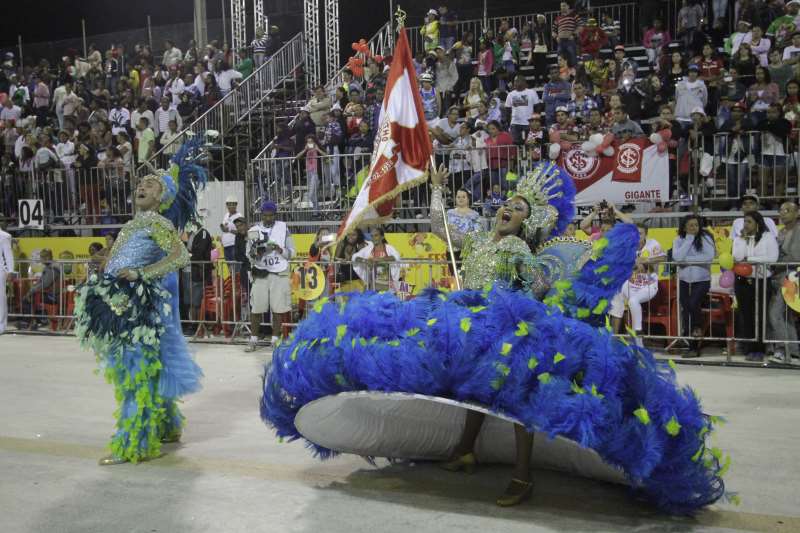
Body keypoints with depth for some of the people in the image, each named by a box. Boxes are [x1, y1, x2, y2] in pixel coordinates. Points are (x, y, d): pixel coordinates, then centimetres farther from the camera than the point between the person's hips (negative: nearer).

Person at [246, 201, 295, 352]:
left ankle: (275, 340, 12)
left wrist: (280, 250, -17)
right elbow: (250, 256, 5)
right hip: (260, 274, 1)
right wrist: (255, 253, -17)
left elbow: (292, 252, 2)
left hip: (279, 274, -1)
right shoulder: (254, 230, 4)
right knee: (256, 308, 0)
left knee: (278, 308, 1)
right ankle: (253, 340, 11)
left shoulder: (283, 228, 3)